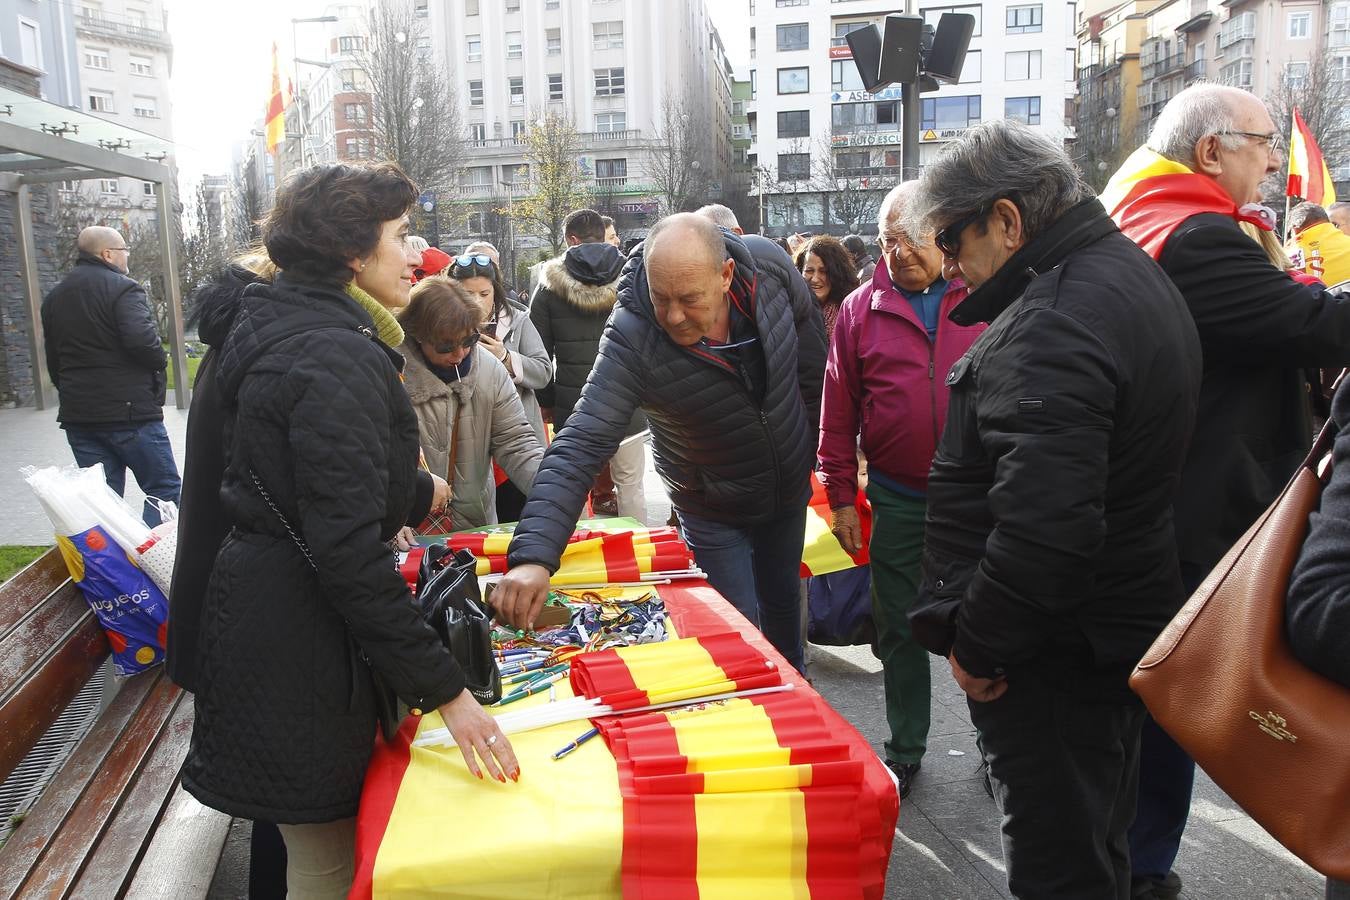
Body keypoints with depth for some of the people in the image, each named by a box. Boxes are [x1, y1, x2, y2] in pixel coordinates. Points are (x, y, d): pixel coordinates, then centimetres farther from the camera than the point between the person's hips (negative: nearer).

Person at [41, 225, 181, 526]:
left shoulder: (54, 297, 16)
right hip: (129, 411, -8)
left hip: (77, 414, 8)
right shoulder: (122, 288, -10)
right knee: (164, 490, -1)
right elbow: (142, 340, -25)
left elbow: (53, 360, 20)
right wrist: (161, 359, -6)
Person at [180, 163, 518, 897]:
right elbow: (346, 546, -27)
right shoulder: (336, 356, -22)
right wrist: (443, 689, -24)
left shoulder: (280, 330, 10)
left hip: (262, 607, 10)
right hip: (298, 637, -10)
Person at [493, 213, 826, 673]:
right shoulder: (631, 340, -35)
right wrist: (533, 556, -51)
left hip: (790, 493, 4)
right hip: (714, 511, -4)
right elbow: (579, 447, -40)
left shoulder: (769, 265, -24)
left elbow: (814, 371, -6)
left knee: (783, 600, 26)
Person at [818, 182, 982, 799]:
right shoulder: (860, 310, 2)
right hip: (897, 500, 1)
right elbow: (838, 412, 4)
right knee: (900, 631, 11)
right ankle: (905, 750, 29)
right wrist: (841, 496, 2)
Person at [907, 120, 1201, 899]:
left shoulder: (1055, 322, -24)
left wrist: (977, 643, -18)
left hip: (1057, 659, -10)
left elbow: (1043, 524, -33)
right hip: (1124, 632, 10)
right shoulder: (1134, 275, 10)